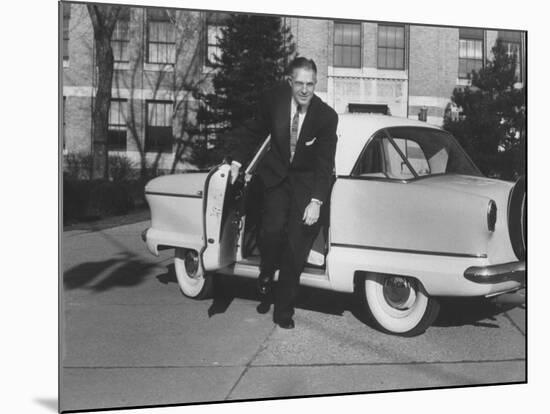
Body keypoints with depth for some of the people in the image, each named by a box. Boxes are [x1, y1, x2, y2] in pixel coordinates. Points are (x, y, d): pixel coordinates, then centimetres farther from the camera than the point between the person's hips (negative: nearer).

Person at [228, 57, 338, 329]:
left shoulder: (326, 116, -18)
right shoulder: (273, 100, -12)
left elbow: (325, 163, -16)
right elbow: (254, 132, 6)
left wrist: (316, 201, -23)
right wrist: (237, 161, 3)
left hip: (307, 182, -1)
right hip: (276, 174, 1)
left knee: (296, 249, -4)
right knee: (273, 228, -20)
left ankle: (283, 311, 10)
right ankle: (267, 271, 15)